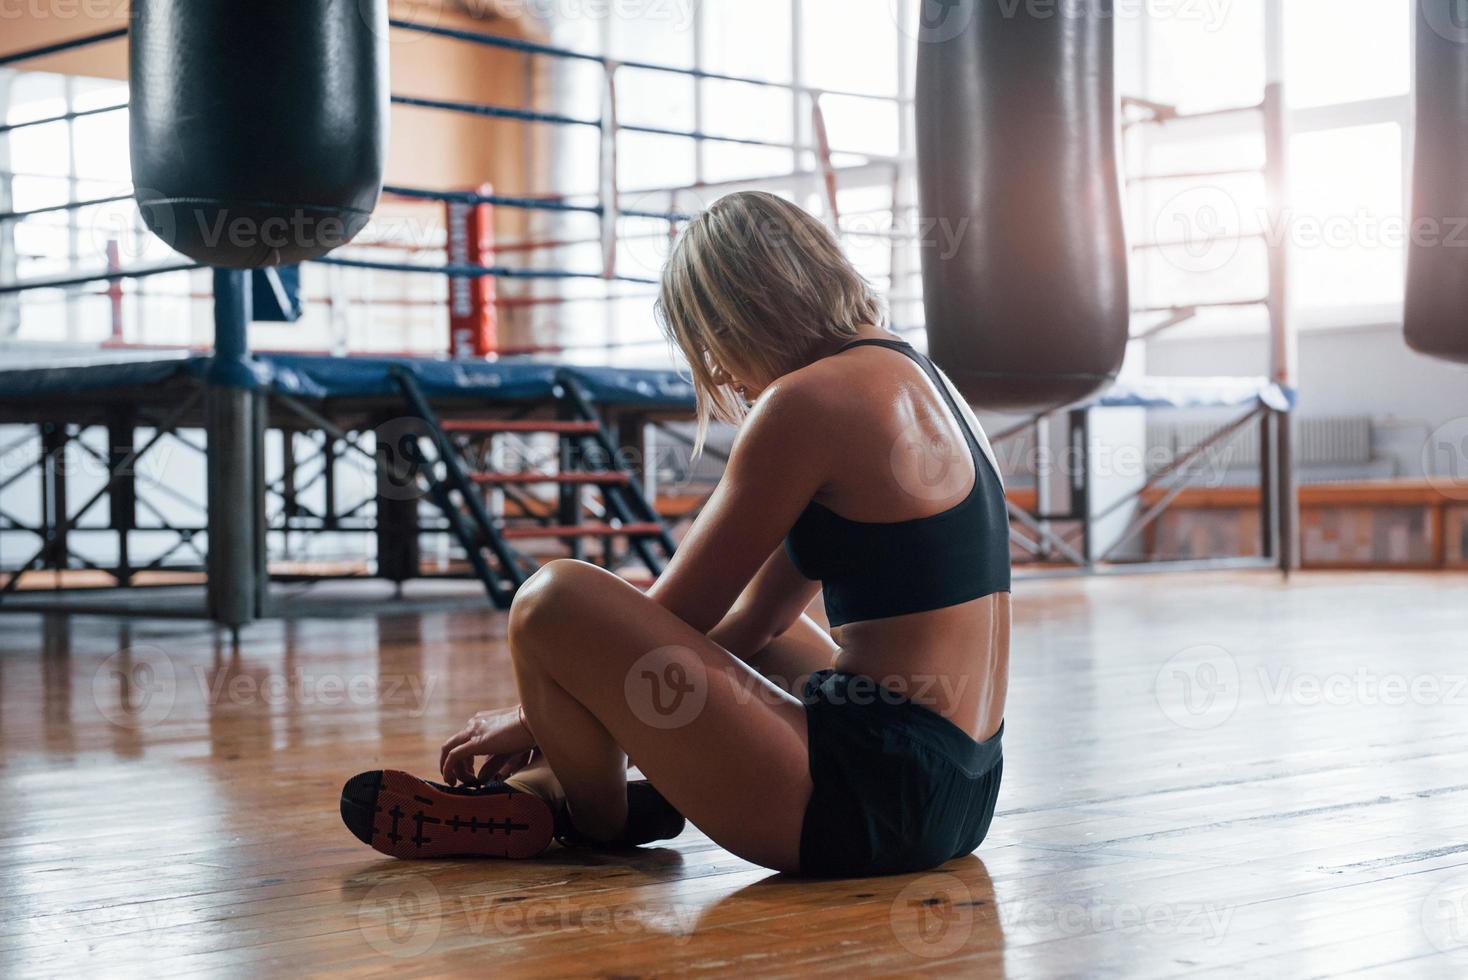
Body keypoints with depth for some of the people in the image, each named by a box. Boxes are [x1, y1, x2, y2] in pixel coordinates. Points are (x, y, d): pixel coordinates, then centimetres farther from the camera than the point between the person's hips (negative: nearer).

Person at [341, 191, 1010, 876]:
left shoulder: (808, 401, -13)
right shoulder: (906, 372, 16)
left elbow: (678, 612, -7)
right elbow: (753, 615, 19)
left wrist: (533, 714, 8)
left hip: (877, 797, -10)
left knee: (555, 600, -13)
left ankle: (601, 817, 14)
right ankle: (553, 784, 23)